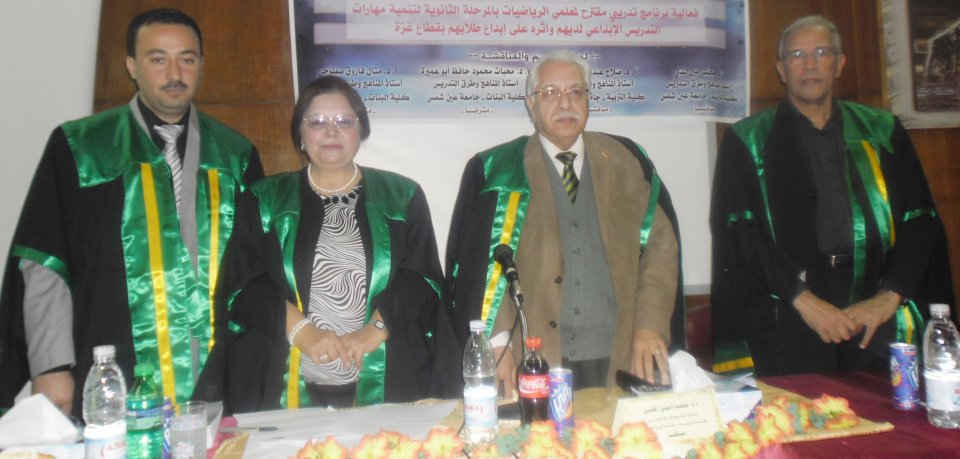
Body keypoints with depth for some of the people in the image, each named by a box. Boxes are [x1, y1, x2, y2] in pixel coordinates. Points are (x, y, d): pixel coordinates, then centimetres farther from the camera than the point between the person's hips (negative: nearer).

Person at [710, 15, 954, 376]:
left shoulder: (881, 132, 15)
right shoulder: (747, 141, 6)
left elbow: (920, 220, 8)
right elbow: (740, 231, -5)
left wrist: (890, 295, -7)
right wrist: (802, 297, -14)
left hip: (875, 314, 3)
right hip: (786, 319, -2)